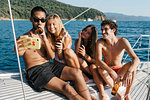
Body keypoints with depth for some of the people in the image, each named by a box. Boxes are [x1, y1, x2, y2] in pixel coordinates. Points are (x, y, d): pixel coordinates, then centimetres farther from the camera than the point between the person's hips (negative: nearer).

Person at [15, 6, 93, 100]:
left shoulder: (45, 36, 16)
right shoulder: (25, 38, -1)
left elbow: (52, 56, 4)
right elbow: (20, 53, -20)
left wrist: (45, 39, -10)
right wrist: (19, 50, -45)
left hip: (49, 66, 5)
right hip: (35, 71, -5)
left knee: (77, 72, -21)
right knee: (67, 88, -27)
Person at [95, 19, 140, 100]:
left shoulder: (122, 41, -18)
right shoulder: (100, 42, -17)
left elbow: (136, 59, -28)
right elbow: (98, 61, -30)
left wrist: (128, 72, -48)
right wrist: (112, 72, -46)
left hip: (120, 71, 0)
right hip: (107, 71, 0)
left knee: (131, 64, -28)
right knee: (101, 69, -33)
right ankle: (119, 93, -17)